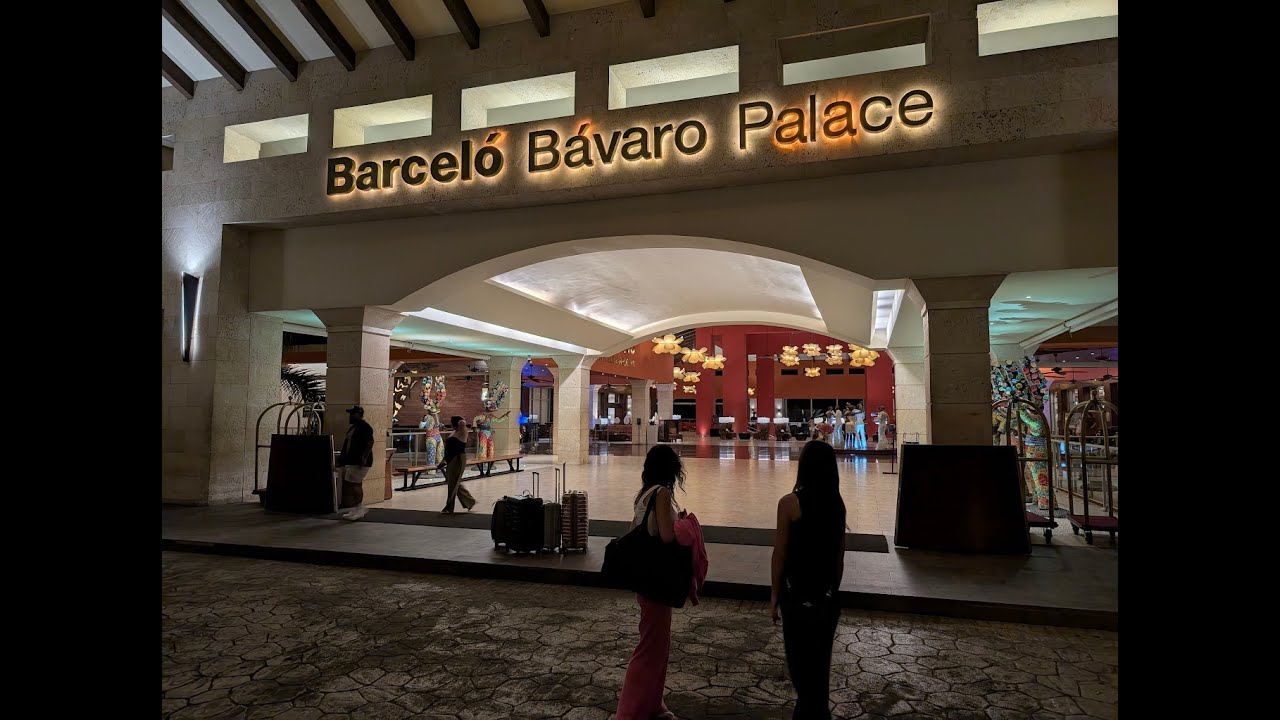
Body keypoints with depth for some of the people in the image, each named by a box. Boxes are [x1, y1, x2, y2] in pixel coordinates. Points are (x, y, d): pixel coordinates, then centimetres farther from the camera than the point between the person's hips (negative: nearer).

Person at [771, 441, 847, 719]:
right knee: (819, 661, 18)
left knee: (800, 663, 7)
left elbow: (780, 553, -11)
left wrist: (775, 594, 1)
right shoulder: (837, 504, -1)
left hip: (798, 596, -5)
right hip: (827, 597, 5)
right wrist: (833, 591, 18)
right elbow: (839, 555, 6)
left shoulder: (790, 503, -16)